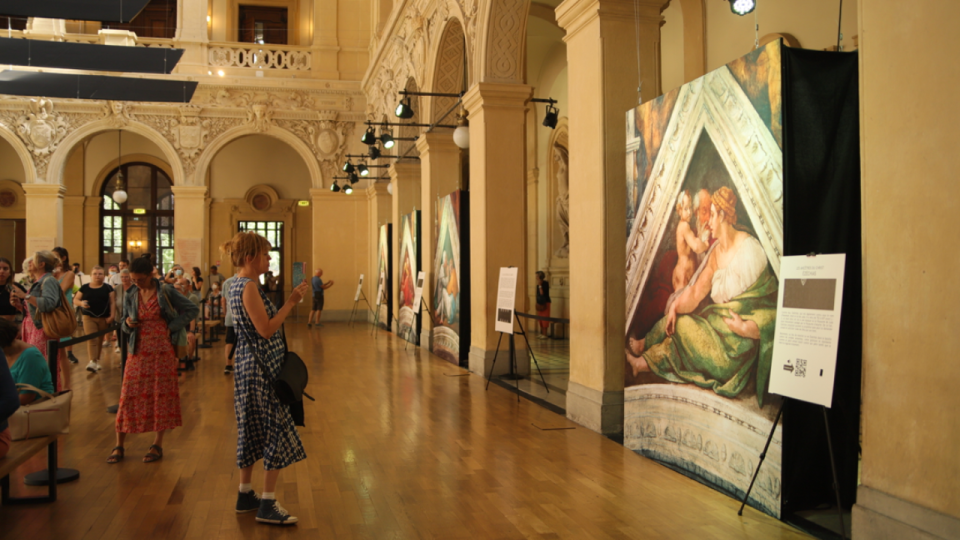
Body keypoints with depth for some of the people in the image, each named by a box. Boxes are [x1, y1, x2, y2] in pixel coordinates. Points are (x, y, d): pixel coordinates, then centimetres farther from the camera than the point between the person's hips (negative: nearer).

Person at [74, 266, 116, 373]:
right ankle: (92, 362, -22)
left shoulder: (108, 288, 6)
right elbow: (75, 300, 10)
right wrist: (81, 303, -13)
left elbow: (112, 302, 1)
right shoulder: (84, 288, 8)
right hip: (89, 317, 0)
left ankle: (97, 360, 22)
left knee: (99, 340, 8)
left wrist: (112, 316, -9)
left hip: (104, 318, 0)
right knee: (91, 339, -14)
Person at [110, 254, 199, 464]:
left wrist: (172, 327, -9)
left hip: (161, 350, -3)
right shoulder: (130, 296, 5)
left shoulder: (165, 292, -5)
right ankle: (119, 445, 10)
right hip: (138, 351, 3)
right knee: (129, 395, 1)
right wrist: (127, 323, -11)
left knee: (161, 395, 3)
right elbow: (125, 325, 13)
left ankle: (157, 445, 13)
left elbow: (193, 309, -4)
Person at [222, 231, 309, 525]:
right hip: (263, 368, -10)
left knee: (252, 430, 16)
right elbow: (266, 329, -21)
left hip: (248, 366, 10)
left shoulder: (237, 284, 12)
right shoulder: (249, 286, -18)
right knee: (277, 431, -4)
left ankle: (245, 495, 27)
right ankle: (267, 504, 2)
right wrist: (291, 302, -17)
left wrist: (289, 301, 11)